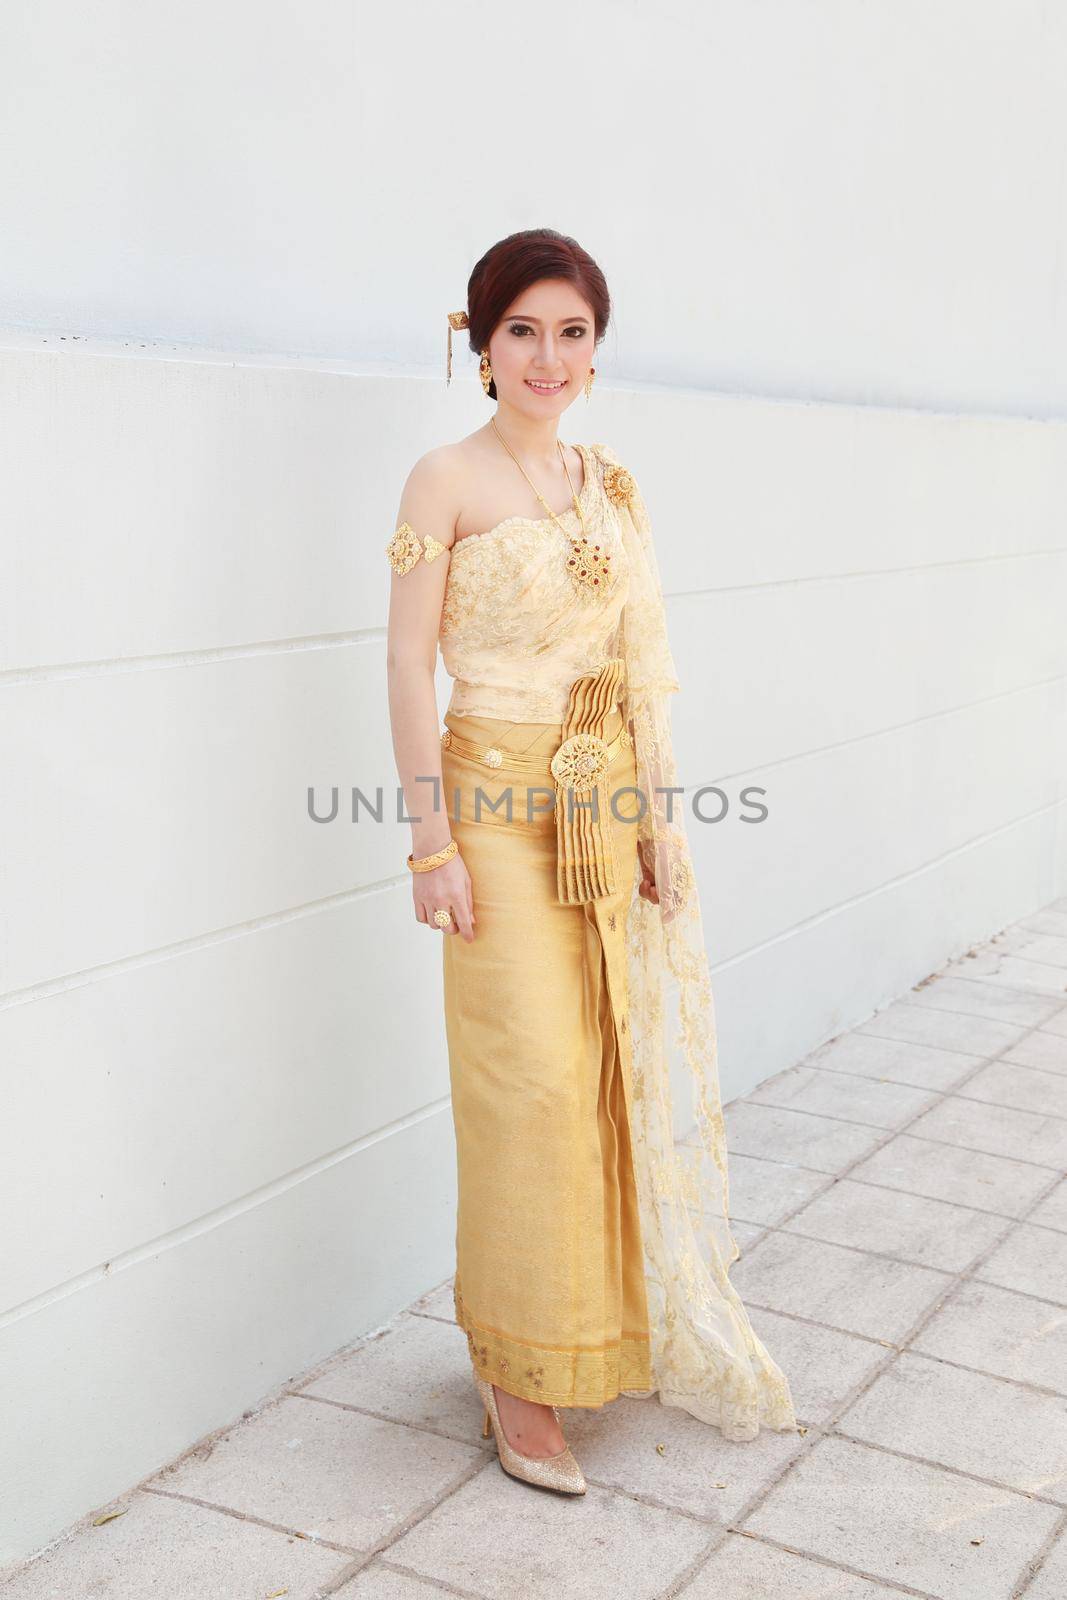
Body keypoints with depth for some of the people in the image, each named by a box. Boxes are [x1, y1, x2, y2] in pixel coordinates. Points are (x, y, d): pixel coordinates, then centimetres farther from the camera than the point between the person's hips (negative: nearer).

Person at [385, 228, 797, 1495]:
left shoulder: (613, 486, 11)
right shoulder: (447, 480, -6)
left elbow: (642, 665, 12)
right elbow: (410, 666, -9)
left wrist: (661, 816, 8)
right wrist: (432, 842, -14)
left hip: (612, 809, 6)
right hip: (503, 809, -6)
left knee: (624, 1067, 11)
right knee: (531, 1085, -4)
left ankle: (621, 1324, 31)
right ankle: (514, 1369, 14)